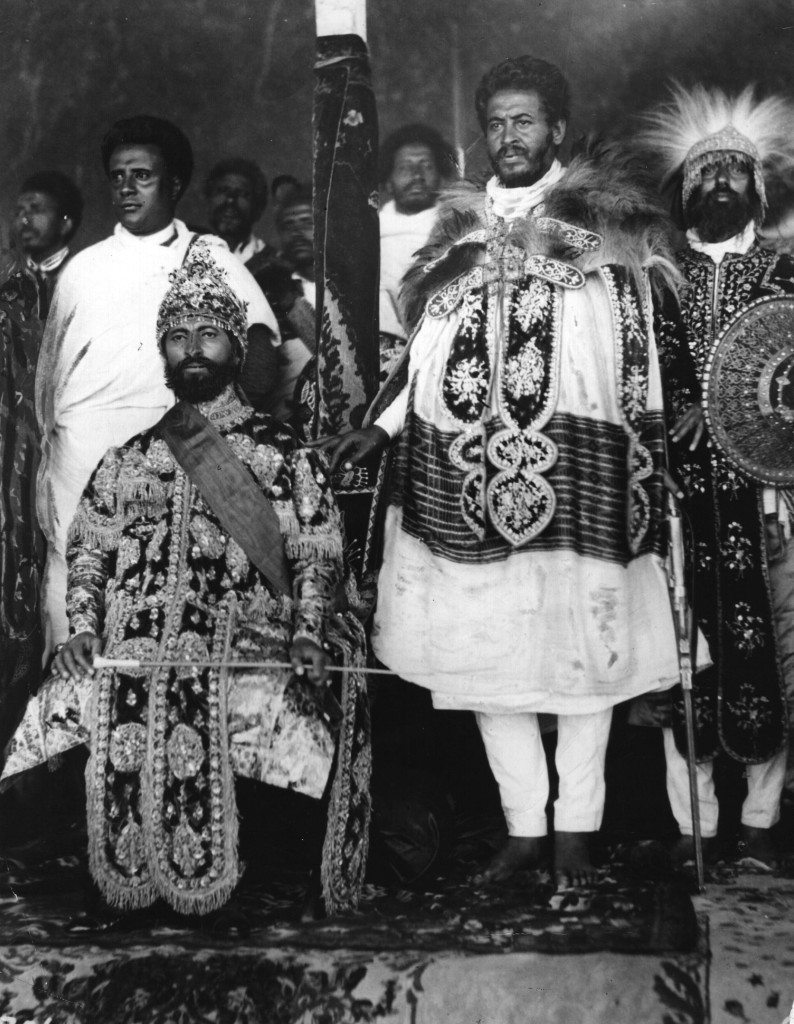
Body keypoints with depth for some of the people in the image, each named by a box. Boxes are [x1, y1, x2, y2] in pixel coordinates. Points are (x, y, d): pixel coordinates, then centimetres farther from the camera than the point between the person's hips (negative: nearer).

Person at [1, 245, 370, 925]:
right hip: (128, 663, 3)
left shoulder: (286, 455, 13)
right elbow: (88, 548, 18)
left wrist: (307, 636, -11)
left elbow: (318, 559, 6)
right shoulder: (127, 458, 22)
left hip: (249, 661, -2)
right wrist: (83, 628, 2)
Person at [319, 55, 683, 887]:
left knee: (577, 648, 1)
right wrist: (378, 428, 8)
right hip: (471, 477, 3)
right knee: (482, 652, 4)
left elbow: (636, 363, 2)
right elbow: (427, 349, 17)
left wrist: (638, 470, -4)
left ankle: (575, 828, 14)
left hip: (572, 474, -3)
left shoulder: (602, 227, 5)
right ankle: (523, 824, 16)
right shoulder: (463, 231, 14)